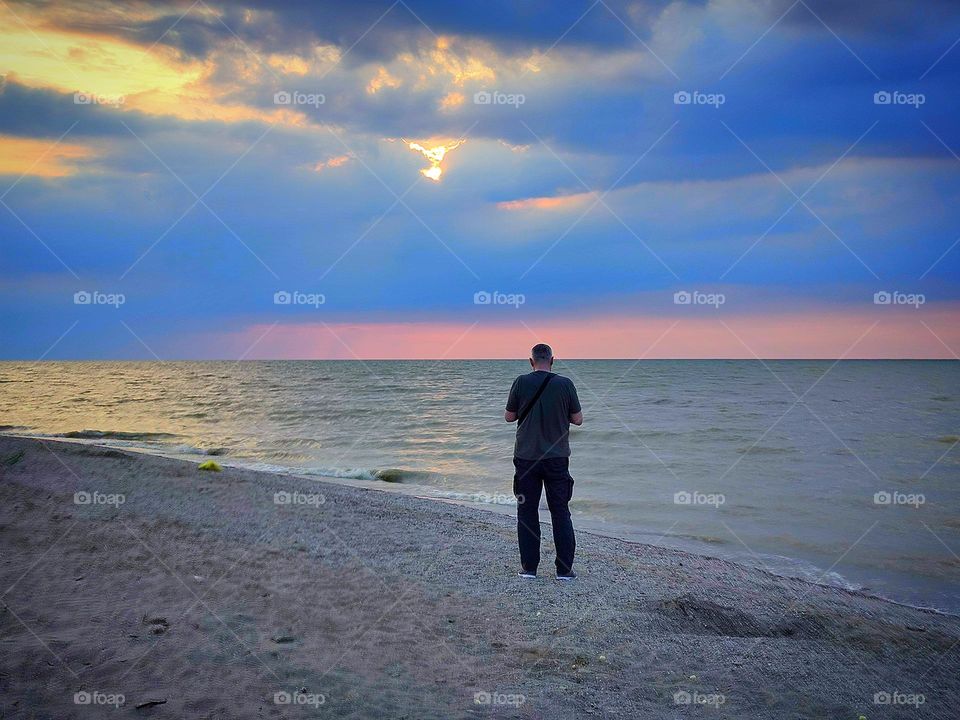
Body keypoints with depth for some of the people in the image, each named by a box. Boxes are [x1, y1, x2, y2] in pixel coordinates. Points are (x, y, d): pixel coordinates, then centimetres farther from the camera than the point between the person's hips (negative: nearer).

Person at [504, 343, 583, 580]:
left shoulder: (521, 383, -5)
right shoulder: (565, 384, -5)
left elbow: (509, 417, 3)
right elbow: (578, 419, 1)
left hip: (526, 457, 0)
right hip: (557, 458, 0)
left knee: (527, 512, 9)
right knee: (560, 512, 7)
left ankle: (529, 567, 11)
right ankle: (565, 569, 8)